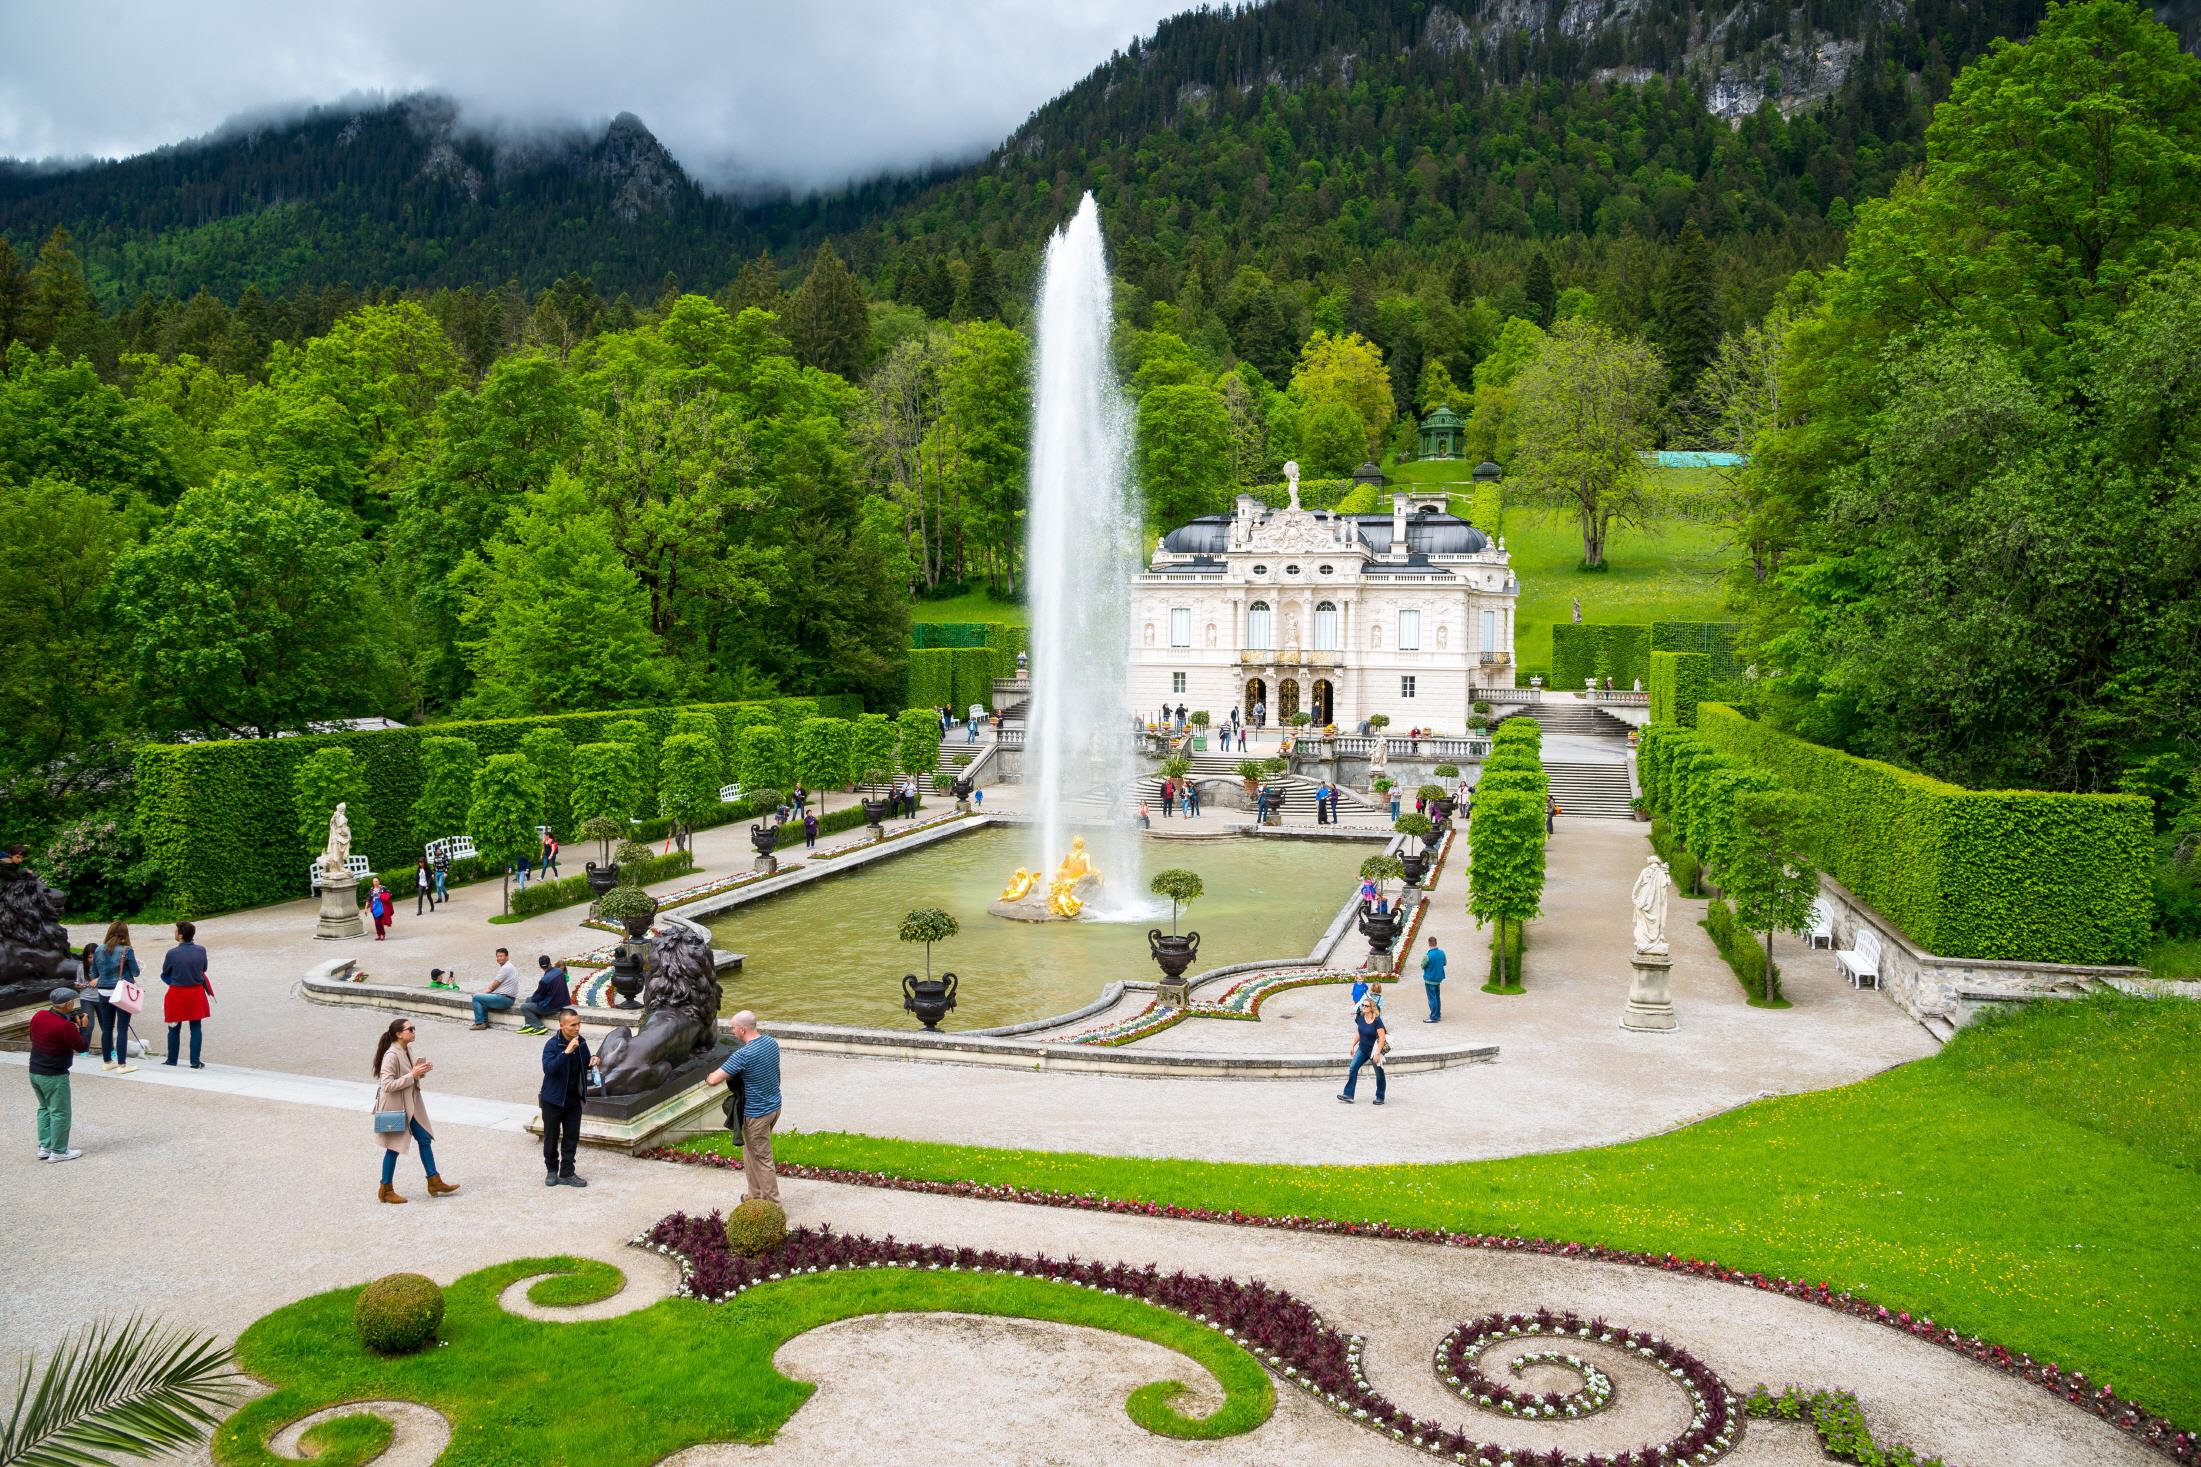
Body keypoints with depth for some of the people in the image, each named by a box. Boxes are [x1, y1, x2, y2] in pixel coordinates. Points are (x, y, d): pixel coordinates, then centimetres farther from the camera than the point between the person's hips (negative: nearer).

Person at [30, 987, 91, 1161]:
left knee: (45, 1108, 22)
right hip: (54, 1076, -8)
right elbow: (82, 1047, -14)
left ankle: (44, 1147, 26)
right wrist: (84, 1027, -1)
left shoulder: (39, 1015, -2)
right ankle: (58, 1151, 12)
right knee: (59, 1113, 5)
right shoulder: (65, 1026, -24)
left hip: (35, 1072, 8)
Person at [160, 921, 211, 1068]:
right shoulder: (201, 951, -9)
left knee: (174, 1028, 14)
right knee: (195, 1028, 8)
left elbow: (165, 972, -2)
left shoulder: (172, 953, -17)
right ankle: (195, 1062, 7)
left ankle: (172, 1060, 24)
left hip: (177, 994, -2)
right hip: (196, 993, 2)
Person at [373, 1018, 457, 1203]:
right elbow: (388, 1085, -26)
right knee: (393, 1148, 3)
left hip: (410, 1106, 9)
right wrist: (412, 1075, -24)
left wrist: (420, 1071, -3)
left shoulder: (407, 1050, 4)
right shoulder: (391, 1055, -23)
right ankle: (386, 1190, 18)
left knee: (425, 1139, 11)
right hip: (395, 1108, -9)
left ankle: (435, 1182, 20)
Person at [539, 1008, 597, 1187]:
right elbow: (548, 1068, -33)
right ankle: (551, 1170, 25)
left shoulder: (581, 1042, 0)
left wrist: (592, 1061, -7)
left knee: (572, 1138, 8)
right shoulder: (552, 1044, -18)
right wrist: (566, 1052, -40)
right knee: (551, 1136, 9)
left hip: (573, 1098, 5)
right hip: (553, 1098, -5)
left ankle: (566, 1173, 17)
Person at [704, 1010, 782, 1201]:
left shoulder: (743, 1055, -26)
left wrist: (708, 1077, -2)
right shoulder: (771, 1042, -1)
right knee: (751, 1153, 23)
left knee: (762, 1158, 5)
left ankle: (772, 1203, 14)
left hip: (757, 1114, -8)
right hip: (774, 1106, 8)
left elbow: (714, 1080, -26)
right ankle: (753, 1194, 34)